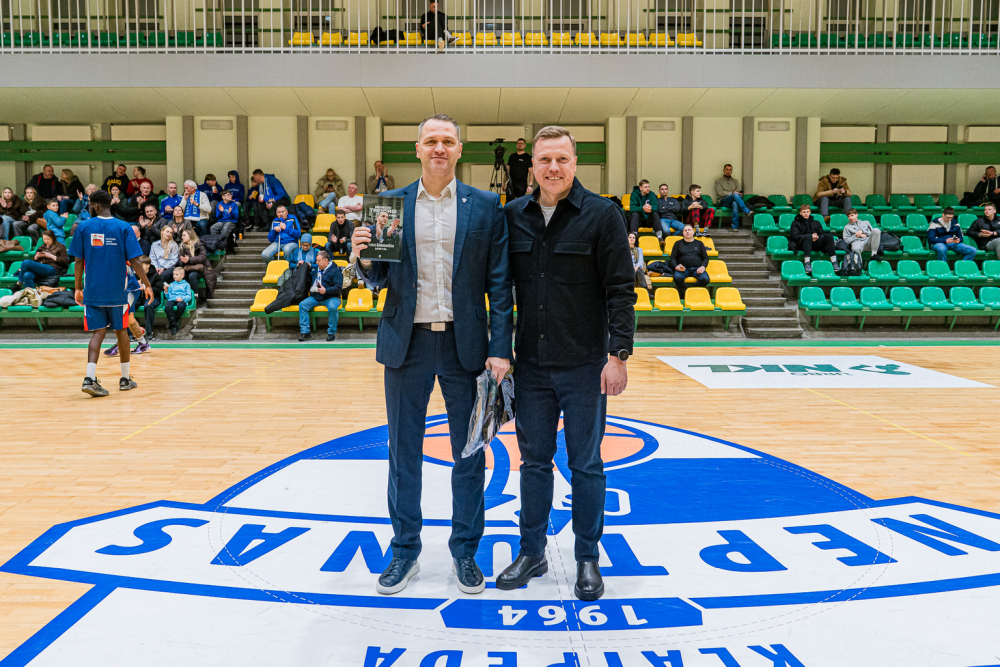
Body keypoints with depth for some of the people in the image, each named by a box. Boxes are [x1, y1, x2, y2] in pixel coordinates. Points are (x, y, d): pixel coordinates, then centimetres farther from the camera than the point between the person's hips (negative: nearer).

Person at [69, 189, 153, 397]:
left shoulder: (84, 227, 1)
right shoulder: (123, 227, -3)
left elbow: (79, 262, 3)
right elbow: (134, 261, -7)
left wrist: (77, 288, 12)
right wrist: (147, 285, 1)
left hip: (92, 291, 1)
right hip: (117, 291, -1)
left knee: (98, 332, 4)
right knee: (120, 331, 13)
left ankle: (89, 378, -12)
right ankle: (125, 379, 20)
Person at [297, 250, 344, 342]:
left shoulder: (335, 271, -5)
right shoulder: (316, 268, 16)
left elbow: (338, 287, -13)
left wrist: (326, 290, -25)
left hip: (331, 297, -6)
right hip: (315, 297, 6)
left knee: (332, 308, -37)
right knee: (302, 305, -17)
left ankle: (332, 333, -20)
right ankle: (305, 332, -16)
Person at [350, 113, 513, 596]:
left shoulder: (485, 207, 2)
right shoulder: (391, 204, 6)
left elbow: (499, 283, -1)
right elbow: (379, 279, 7)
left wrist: (500, 349, -8)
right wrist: (362, 256, -15)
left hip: (465, 344, -1)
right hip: (407, 344, 1)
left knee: (469, 454, 8)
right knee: (403, 453, 10)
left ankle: (465, 551, 24)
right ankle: (405, 550, 26)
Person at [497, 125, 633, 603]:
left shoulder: (602, 215, -5)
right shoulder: (513, 216, 5)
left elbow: (621, 290, -6)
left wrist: (618, 354, -12)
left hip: (584, 366, -3)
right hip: (531, 365, 3)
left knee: (586, 464, 6)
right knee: (534, 460, 12)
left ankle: (588, 560, 22)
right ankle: (532, 553, 27)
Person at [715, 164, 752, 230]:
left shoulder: (735, 181, 26)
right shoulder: (718, 181, 16)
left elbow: (739, 193, 13)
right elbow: (720, 192, -2)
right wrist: (732, 193, -13)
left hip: (733, 200, 2)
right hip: (723, 201, -2)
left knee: (735, 203, -40)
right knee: (735, 195, -36)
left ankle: (735, 226, -45)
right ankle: (746, 211, -39)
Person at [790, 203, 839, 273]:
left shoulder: (816, 222, 29)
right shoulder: (795, 223, 17)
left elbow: (823, 233, 18)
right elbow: (795, 236, -1)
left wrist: (817, 237, -7)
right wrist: (811, 237, -12)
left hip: (815, 243, 4)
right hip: (801, 244, -4)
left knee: (829, 237, -23)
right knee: (808, 236, -38)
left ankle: (834, 262, -35)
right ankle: (807, 263, -50)